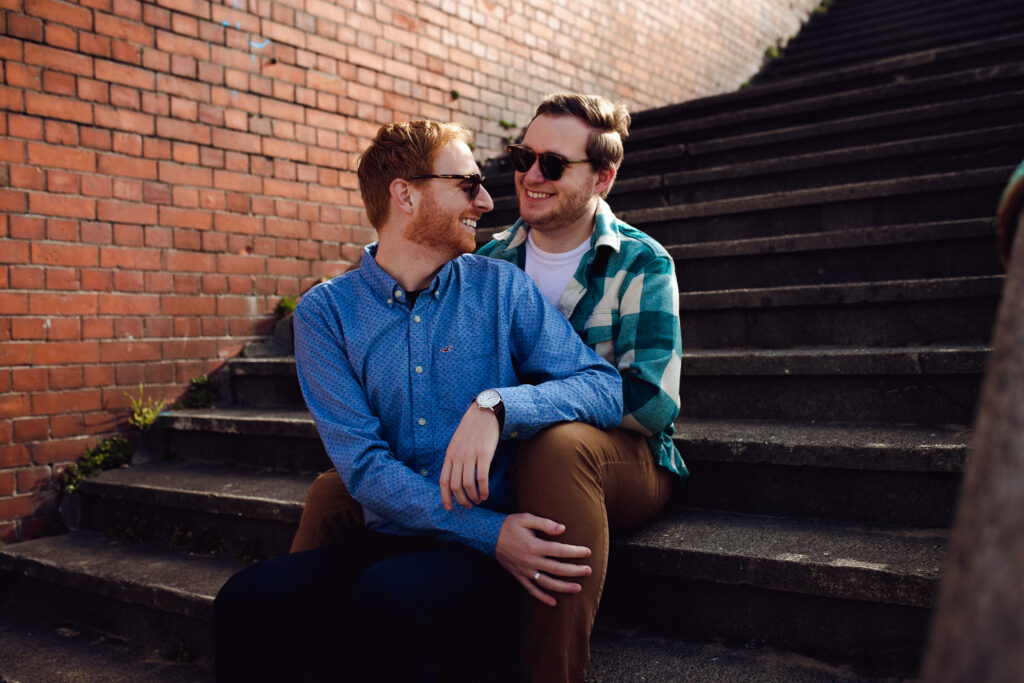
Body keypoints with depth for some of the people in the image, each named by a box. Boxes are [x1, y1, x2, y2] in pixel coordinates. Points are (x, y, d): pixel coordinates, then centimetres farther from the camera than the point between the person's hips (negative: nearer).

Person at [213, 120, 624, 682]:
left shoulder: (500, 287, 6)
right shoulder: (325, 312, 3)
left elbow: (604, 387, -2)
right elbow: (363, 464, -6)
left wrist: (497, 405, -20)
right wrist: (487, 532, -17)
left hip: (489, 555, -2)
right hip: (389, 539, 2)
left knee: (388, 598, -32)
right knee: (247, 601, -23)